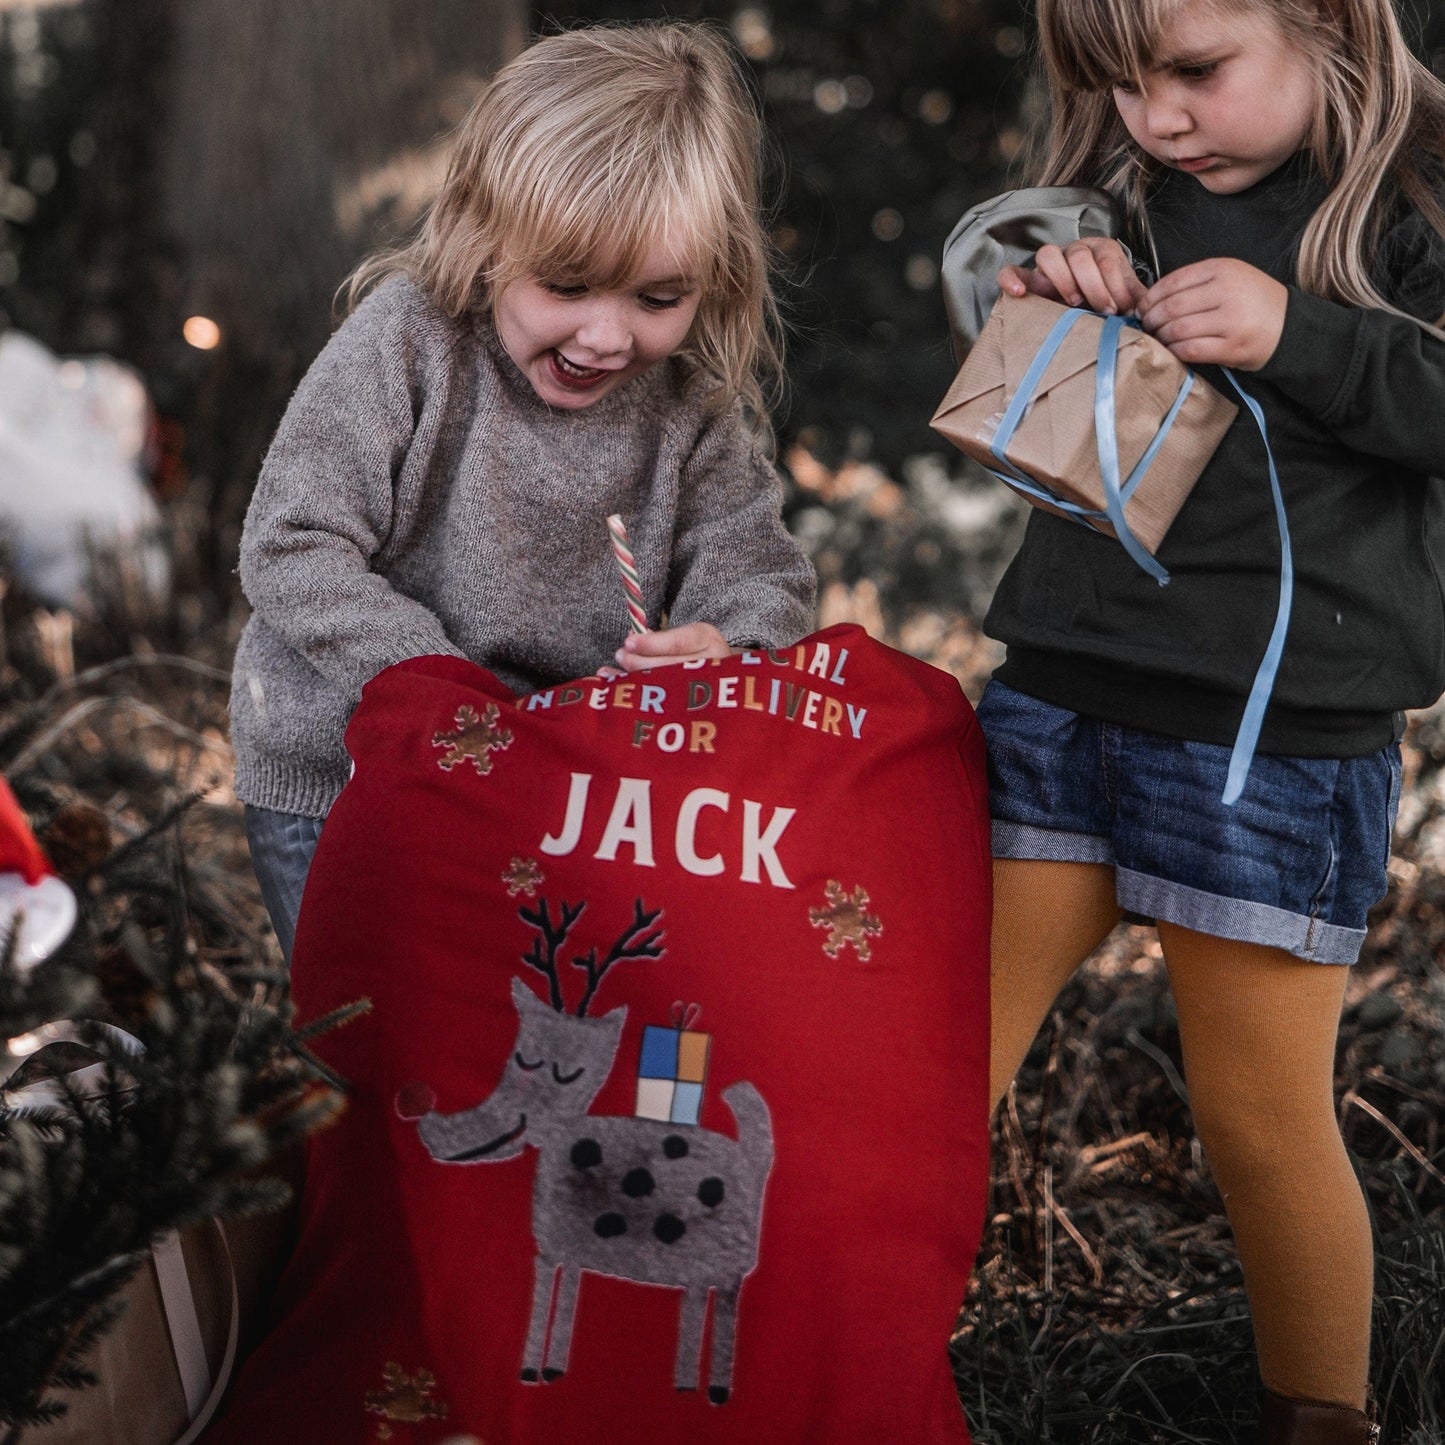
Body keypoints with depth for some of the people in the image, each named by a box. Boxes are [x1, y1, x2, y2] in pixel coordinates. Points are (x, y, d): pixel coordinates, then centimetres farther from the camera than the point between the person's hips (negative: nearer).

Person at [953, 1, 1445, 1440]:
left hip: (1279, 740, -4)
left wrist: (1298, 336, -24)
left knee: (1262, 1116, 7)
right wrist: (1044, 300, -5)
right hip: (1056, 698, 5)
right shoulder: (1116, 193, 7)